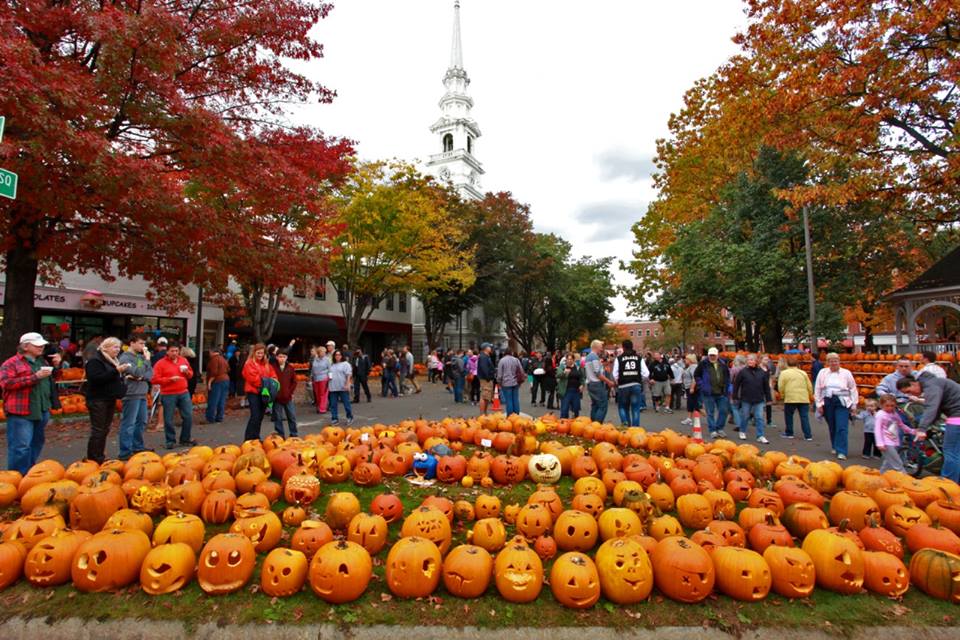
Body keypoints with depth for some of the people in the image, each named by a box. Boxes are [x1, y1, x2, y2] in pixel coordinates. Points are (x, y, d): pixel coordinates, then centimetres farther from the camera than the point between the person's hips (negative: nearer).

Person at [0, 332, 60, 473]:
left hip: (42, 411, 7)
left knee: (37, 443, 15)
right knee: (21, 446, -8)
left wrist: (56, 366, 7)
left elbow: (53, 379, 26)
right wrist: (35, 377, -22)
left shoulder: (42, 361, 17)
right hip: (21, 413, -7)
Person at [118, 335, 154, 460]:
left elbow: (150, 373, 7)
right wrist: (147, 360, -10)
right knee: (129, 424, -4)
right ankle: (125, 452, 1)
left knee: (141, 422, 16)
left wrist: (142, 377, -13)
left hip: (142, 394, 8)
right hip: (131, 395, -8)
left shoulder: (141, 356, 12)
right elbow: (138, 372, -20)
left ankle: (137, 446, 28)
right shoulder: (125, 358, -9)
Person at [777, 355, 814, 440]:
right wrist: (809, 395, 23)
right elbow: (809, 386, 11)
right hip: (804, 398, 4)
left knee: (788, 416, 10)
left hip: (790, 398, -3)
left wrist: (782, 395, 9)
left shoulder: (784, 373, -3)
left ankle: (789, 433, 18)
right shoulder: (803, 373, 10)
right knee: (804, 417, 5)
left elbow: (780, 387, -6)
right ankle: (808, 436, 3)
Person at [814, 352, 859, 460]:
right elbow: (817, 389, 8)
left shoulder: (846, 373, 5)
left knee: (841, 428, -9)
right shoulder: (823, 372, 7)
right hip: (827, 402, 2)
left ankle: (841, 452, -7)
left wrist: (853, 405, 5)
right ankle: (834, 447, 27)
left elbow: (853, 389, 8)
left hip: (842, 403, -2)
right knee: (832, 427, 9)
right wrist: (819, 404, 4)